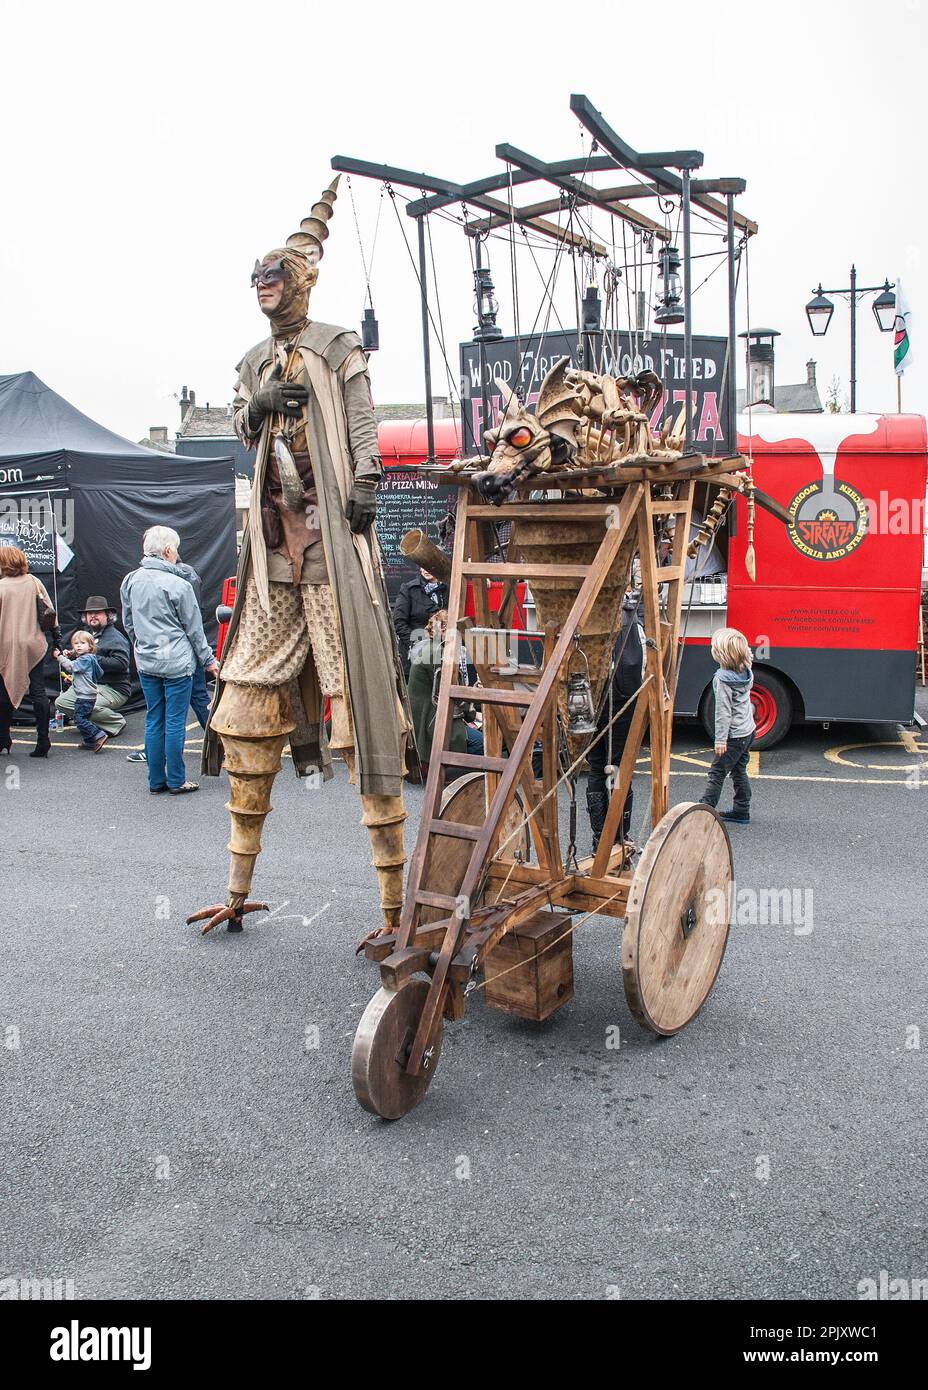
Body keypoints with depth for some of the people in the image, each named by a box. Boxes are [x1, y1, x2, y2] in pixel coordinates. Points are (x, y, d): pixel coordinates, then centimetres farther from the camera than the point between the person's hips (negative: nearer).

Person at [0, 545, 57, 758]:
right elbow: (49, 611, 4)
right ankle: (43, 741, 0)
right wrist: (56, 634, 13)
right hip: (34, 645, 3)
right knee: (38, 690, 3)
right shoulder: (34, 582, 2)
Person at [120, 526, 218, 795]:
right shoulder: (178, 585, -13)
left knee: (154, 720, 12)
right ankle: (176, 781, 9)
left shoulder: (131, 581, 4)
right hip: (176, 662, -6)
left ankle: (156, 781, 17)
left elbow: (128, 623, 15)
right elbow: (194, 629, -5)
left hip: (145, 662, 6)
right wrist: (208, 659, 5)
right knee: (175, 722, 1)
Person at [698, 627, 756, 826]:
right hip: (748, 730, 8)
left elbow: (723, 711, -20)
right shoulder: (746, 673, 1)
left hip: (734, 735, -8)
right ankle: (741, 811, 20)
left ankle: (703, 810, -4)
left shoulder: (723, 678, -21)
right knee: (738, 771, 15)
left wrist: (720, 739, -18)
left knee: (717, 773, -5)